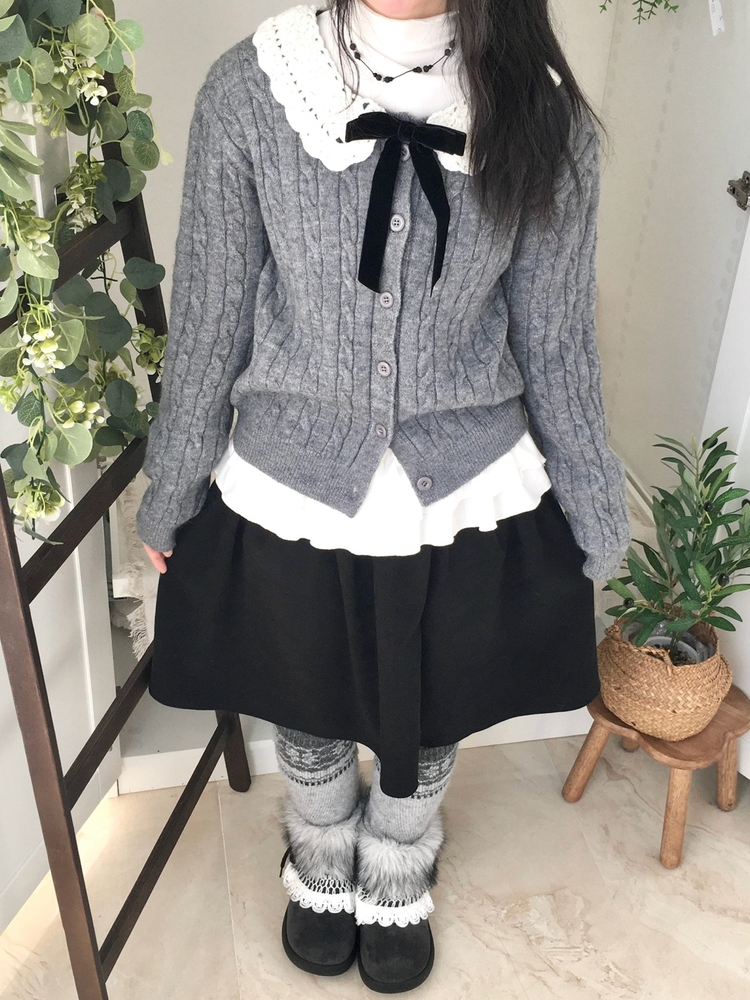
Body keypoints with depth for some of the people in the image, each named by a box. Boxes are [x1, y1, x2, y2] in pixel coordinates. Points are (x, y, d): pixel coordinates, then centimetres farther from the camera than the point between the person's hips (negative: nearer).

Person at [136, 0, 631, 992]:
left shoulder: (540, 109, -9)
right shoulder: (249, 90, -12)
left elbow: (556, 337, -1)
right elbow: (209, 317, -4)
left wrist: (596, 516, 7)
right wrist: (168, 495, 5)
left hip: (468, 502, 1)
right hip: (287, 496, 0)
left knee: (426, 730, 24)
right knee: (307, 723, 24)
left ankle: (399, 889, 60)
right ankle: (323, 872, 61)